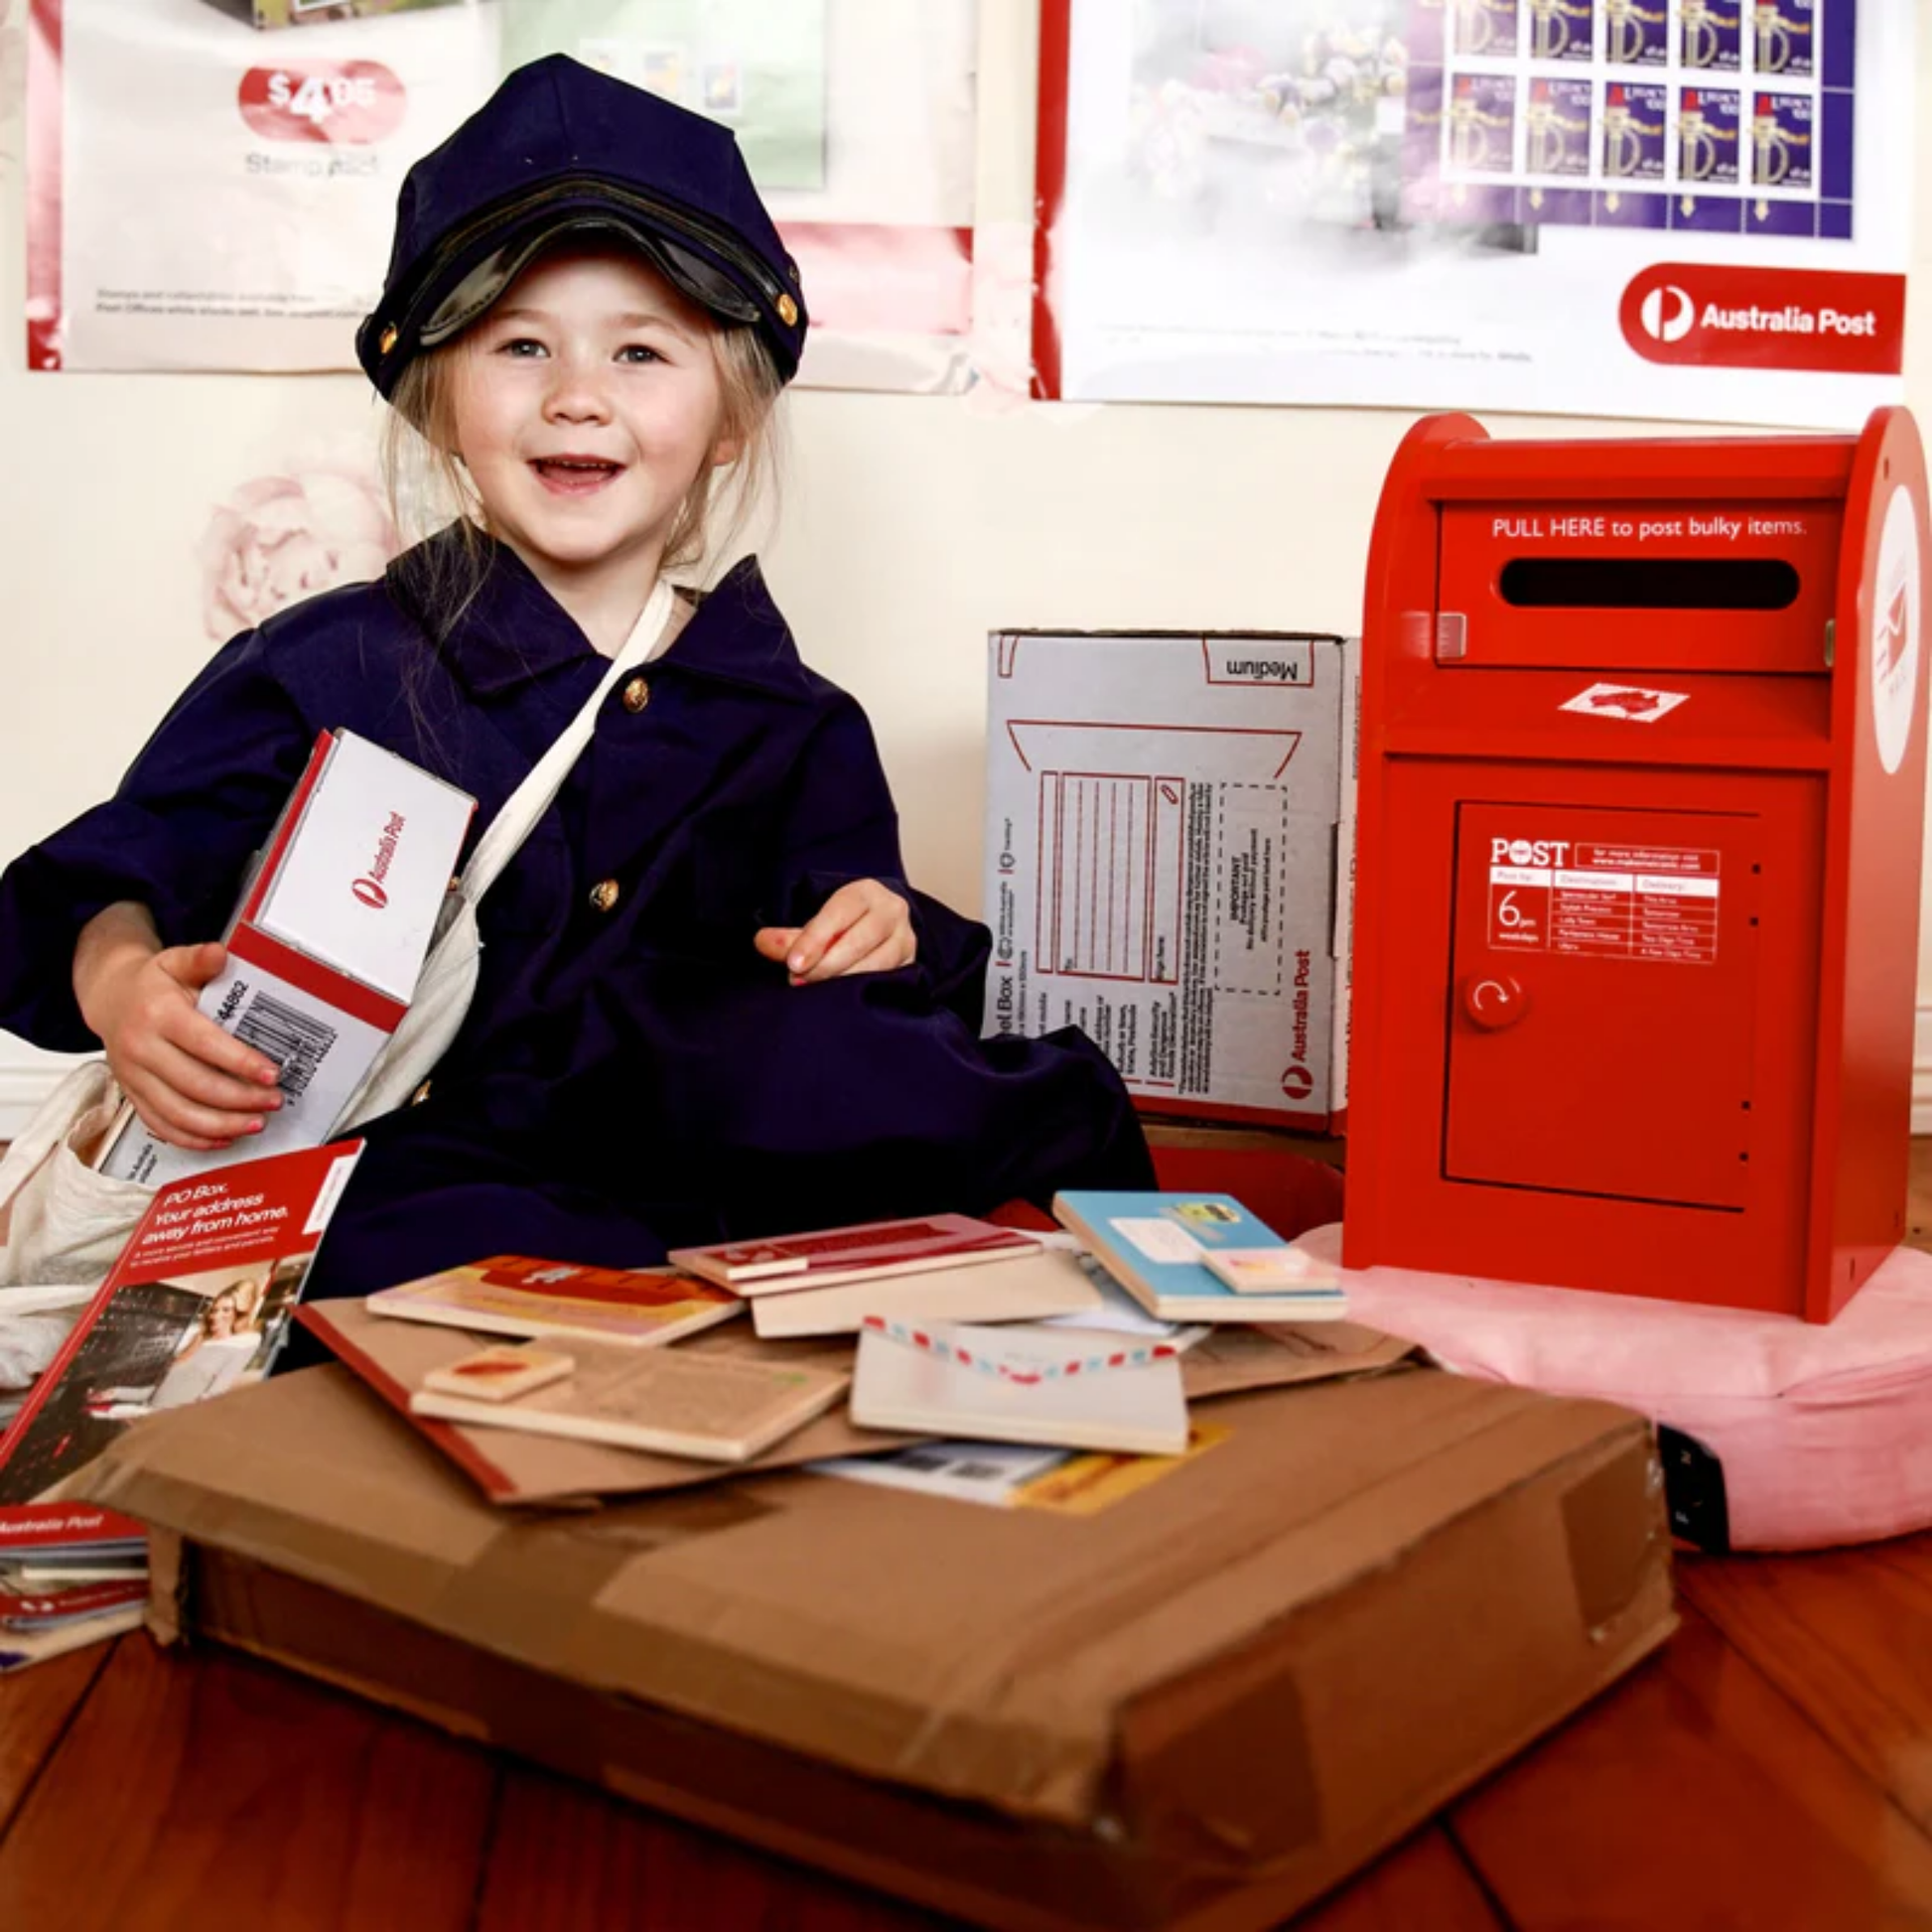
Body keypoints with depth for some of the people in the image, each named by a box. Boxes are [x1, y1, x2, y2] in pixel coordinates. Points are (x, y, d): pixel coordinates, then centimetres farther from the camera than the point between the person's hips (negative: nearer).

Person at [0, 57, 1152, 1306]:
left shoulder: (790, 725, 14)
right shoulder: (329, 669, 6)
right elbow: (119, 876, 4)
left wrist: (881, 931, -9)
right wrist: (123, 983, -19)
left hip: (711, 1151, 1)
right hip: (416, 1186, 0)